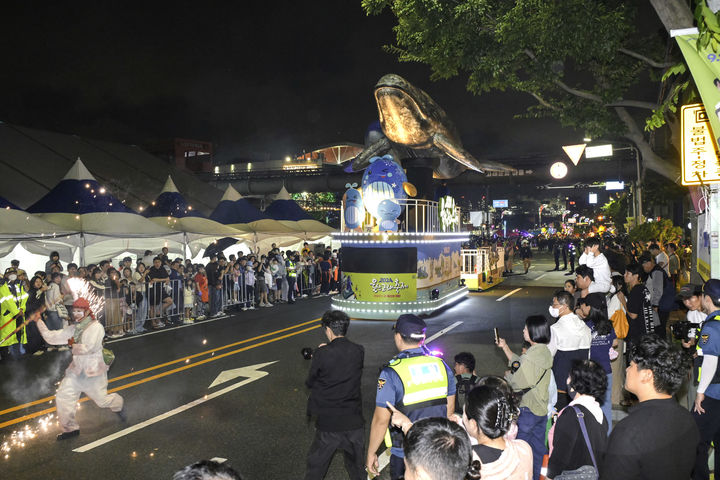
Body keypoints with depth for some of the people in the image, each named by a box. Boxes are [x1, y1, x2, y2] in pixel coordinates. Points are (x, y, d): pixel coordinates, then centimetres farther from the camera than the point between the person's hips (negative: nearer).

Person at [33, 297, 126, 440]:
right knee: (62, 397, -1)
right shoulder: (73, 329, 6)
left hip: (93, 371, -6)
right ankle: (70, 428, 16)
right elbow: (51, 337, 5)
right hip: (76, 370, 6)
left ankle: (118, 404, 40)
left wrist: (73, 344, -10)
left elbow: (89, 348, -25)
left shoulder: (96, 327, -15)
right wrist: (39, 321, -2)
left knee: (102, 401, 4)